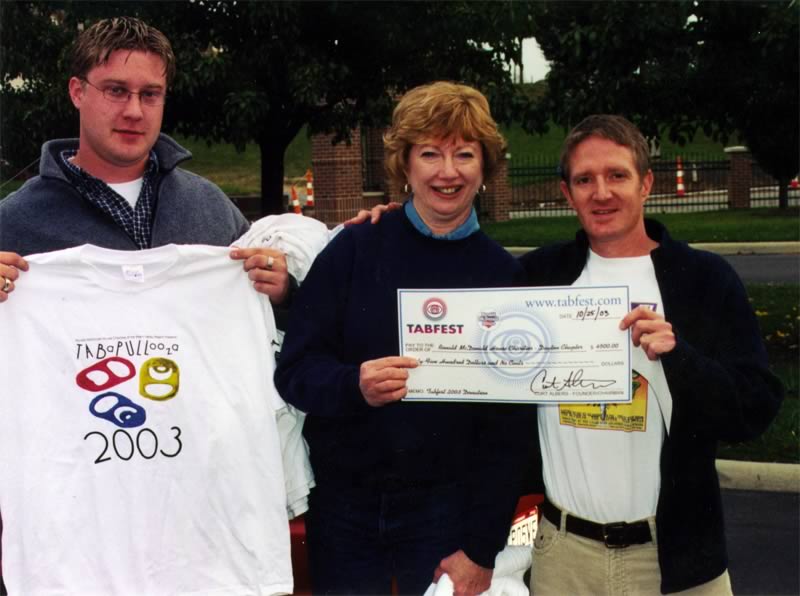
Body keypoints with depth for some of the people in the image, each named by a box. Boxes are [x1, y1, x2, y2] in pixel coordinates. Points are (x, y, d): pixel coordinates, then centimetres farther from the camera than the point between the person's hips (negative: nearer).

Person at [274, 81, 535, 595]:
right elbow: (294, 369, -4)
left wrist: (481, 549, -7)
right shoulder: (353, 250, -3)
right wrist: (353, 386, -25)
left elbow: (510, 424, -3)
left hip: (443, 509, 0)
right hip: (342, 500, 1)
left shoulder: (504, 276, -2)